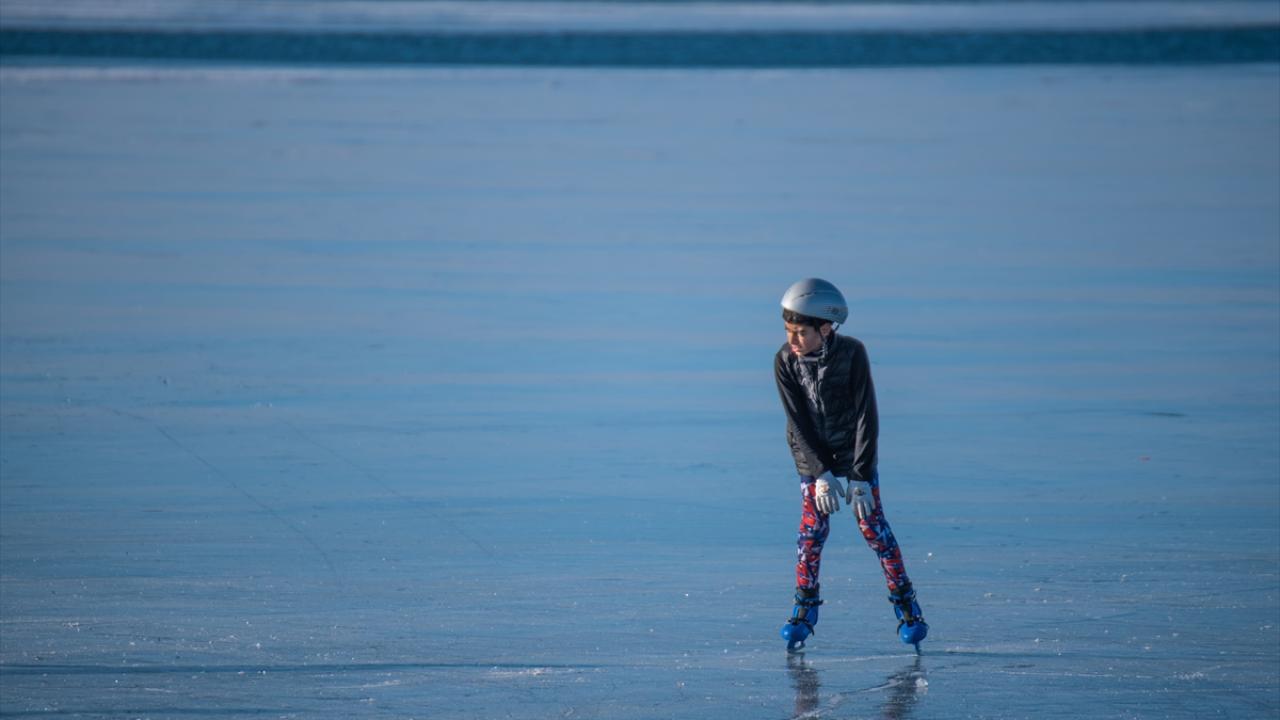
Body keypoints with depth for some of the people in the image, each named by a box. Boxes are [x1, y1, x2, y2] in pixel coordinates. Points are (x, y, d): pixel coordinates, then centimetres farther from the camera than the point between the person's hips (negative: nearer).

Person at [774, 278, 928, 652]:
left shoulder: (852, 353, -23)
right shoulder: (785, 361, -17)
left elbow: (866, 417, -20)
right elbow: (797, 422, -15)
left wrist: (859, 476, -22)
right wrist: (821, 474, -20)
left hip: (855, 452, -1)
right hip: (812, 456, 1)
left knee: (873, 525, -3)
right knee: (812, 528, -5)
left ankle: (905, 601, 8)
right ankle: (804, 608, 6)